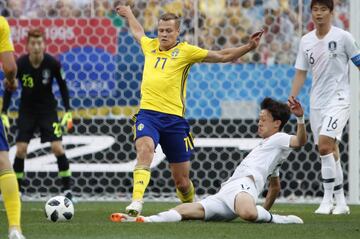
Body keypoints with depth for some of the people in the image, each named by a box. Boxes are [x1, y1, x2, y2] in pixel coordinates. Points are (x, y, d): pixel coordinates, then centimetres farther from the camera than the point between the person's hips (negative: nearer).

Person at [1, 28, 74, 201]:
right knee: (21, 149, -8)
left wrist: (68, 111, -5)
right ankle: (16, 189, 5)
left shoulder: (53, 63, -17)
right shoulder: (20, 64, -17)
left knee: (57, 147, -12)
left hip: (48, 109, -1)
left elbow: (62, 86, -2)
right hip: (27, 110, 1)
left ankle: (67, 188, -2)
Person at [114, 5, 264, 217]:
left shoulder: (185, 51, 3)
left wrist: (249, 47, -7)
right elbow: (138, 32, 38)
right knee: (145, 148, -32)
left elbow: (223, 56, 4)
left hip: (174, 118, -1)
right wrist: (129, 14, 52)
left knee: (182, 181, 4)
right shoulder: (150, 46, 13)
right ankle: (137, 201, -41)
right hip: (148, 113, 1)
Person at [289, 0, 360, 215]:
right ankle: (341, 202, 13)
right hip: (316, 102, 5)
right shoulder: (306, 41, 8)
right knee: (330, 150, 7)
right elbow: (301, 74, 13)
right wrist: (291, 102, 6)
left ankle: (328, 198, -15)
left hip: (338, 99, -5)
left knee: (324, 143, -21)